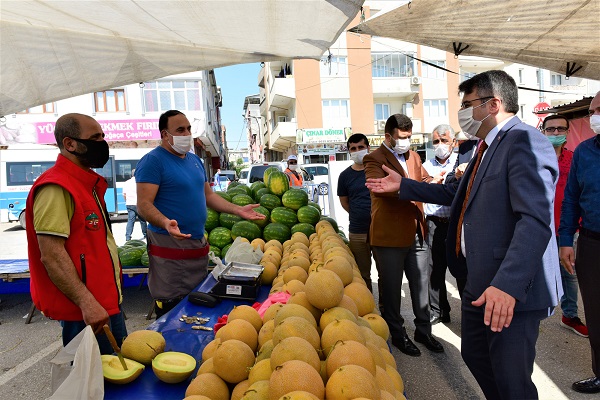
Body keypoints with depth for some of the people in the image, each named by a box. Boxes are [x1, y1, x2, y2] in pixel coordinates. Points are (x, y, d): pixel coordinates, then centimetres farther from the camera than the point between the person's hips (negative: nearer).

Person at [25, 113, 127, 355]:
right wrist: (86, 302, -26)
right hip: (84, 310, -9)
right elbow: (51, 255, -23)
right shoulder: (55, 188, -18)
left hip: (108, 301, 9)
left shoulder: (89, 184, 13)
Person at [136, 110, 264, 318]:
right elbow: (144, 204, -17)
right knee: (170, 310, -2)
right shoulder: (153, 160, -10)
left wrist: (237, 210, 10)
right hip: (169, 246, -7)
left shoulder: (195, 160, 15)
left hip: (198, 243, 8)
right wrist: (165, 222, -35)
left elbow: (208, 195, 20)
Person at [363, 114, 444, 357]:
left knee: (421, 284, 16)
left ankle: (423, 330, 33)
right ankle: (397, 334, 26)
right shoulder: (374, 159, -9)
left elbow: (426, 181, 10)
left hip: (416, 234, 7)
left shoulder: (413, 156, 14)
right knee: (391, 288, 9)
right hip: (389, 236, -6)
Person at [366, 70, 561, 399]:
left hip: (511, 289, -10)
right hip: (479, 284, 10)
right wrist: (402, 185, 22)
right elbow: (455, 193, 24)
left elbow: (536, 219, -26)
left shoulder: (525, 142, -16)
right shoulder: (488, 148, 16)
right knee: (475, 356, 22)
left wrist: (508, 285, -34)